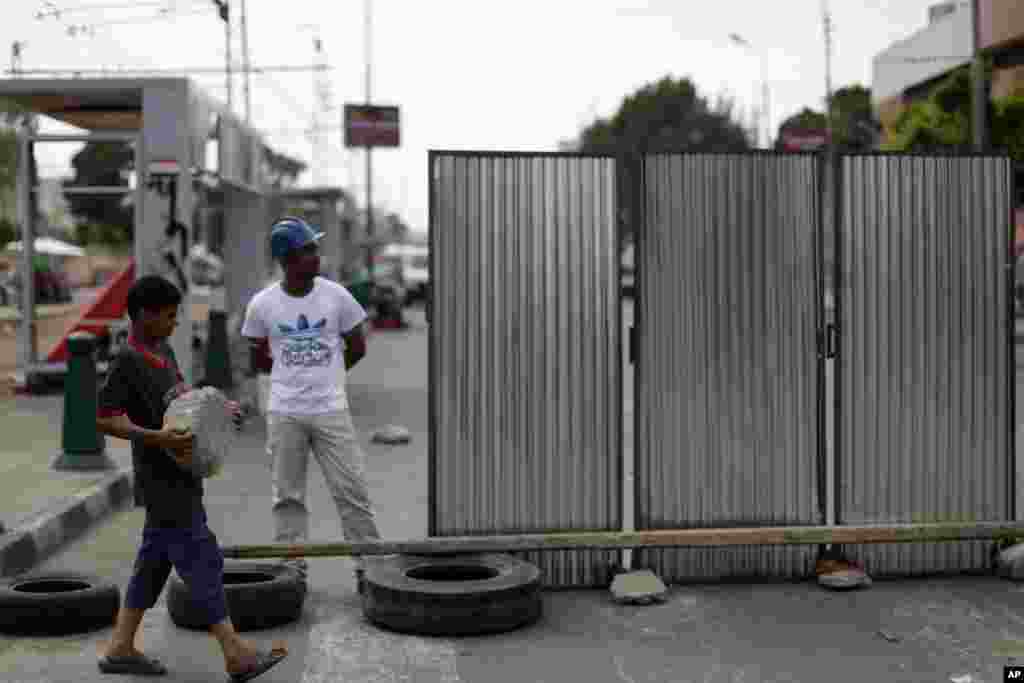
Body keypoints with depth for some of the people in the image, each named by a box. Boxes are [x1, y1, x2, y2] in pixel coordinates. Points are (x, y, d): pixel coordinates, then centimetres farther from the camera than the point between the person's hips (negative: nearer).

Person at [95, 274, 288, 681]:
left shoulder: (163, 351, 11)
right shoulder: (127, 361, -16)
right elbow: (106, 419, -19)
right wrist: (157, 437, -29)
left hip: (177, 477, 9)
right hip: (161, 478, -9)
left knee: (155, 559, 13)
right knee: (201, 558, -8)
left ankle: (120, 649, 22)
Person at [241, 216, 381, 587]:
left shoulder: (336, 295, -3)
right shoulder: (262, 304, -3)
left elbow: (357, 347, 8)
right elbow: (259, 360, 10)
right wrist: (298, 372, 6)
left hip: (331, 409, 0)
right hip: (284, 413, 1)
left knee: (352, 491, 0)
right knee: (288, 496, 8)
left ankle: (368, 565, 7)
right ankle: (292, 568, 17)